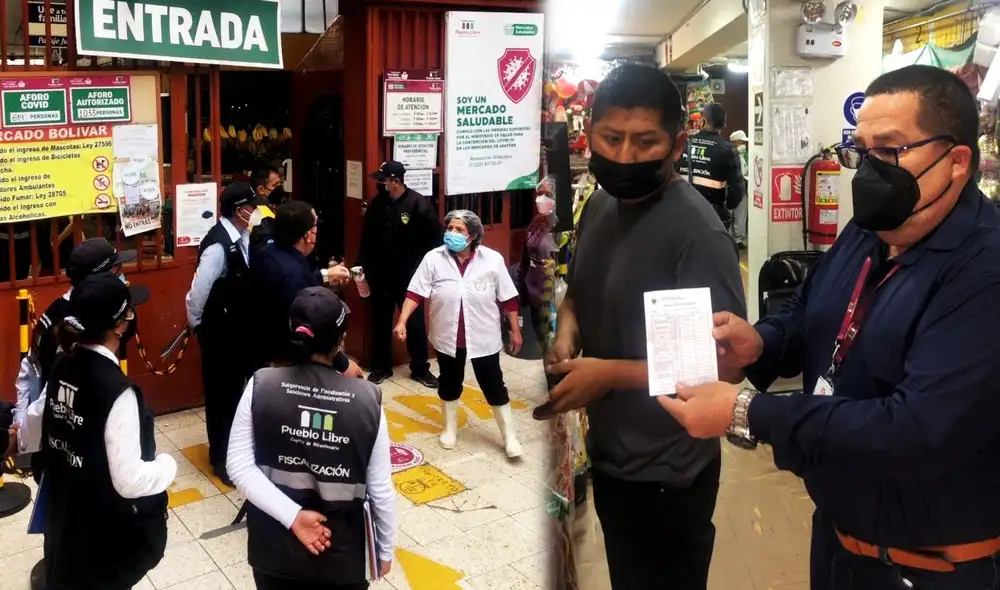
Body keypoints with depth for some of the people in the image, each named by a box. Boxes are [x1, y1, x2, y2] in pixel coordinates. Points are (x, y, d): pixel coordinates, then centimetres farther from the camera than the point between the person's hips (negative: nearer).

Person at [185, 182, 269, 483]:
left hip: (239, 328, 8)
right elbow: (198, 291, -22)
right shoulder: (218, 245, -26)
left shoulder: (242, 237, 0)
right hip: (219, 332, -8)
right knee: (222, 392, 8)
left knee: (238, 389, 21)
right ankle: (221, 458, 26)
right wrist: (195, 323, -8)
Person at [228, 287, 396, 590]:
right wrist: (385, 550, 3)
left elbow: (239, 467, -15)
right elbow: (381, 490, -10)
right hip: (342, 553, -1)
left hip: (274, 547, 1)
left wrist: (292, 516, -15)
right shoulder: (367, 399, -17)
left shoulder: (260, 386, -14)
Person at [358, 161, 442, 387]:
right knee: (380, 321, 12)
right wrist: (363, 265, 4)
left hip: (408, 275, -4)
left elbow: (435, 237, -8)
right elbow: (367, 238, 9)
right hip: (380, 275, 4)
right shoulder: (377, 204, 2)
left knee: (414, 321, 6)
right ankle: (381, 367, 25)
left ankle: (420, 369, 18)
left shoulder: (418, 204, -11)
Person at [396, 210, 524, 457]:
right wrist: (402, 321, -17)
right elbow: (415, 293, -7)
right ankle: (450, 429, 38)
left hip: (483, 337, -1)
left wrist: (515, 330, 0)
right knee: (449, 384, 17)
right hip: (447, 337, 2)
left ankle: (510, 437, 20)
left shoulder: (492, 260, -9)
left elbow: (508, 298, -3)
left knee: (494, 386, 6)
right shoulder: (433, 258, -7)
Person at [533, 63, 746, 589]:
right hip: (608, 454, 8)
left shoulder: (697, 233, -25)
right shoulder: (600, 205, 0)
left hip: (665, 474, -8)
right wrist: (566, 332, -5)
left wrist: (610, 374, -26)